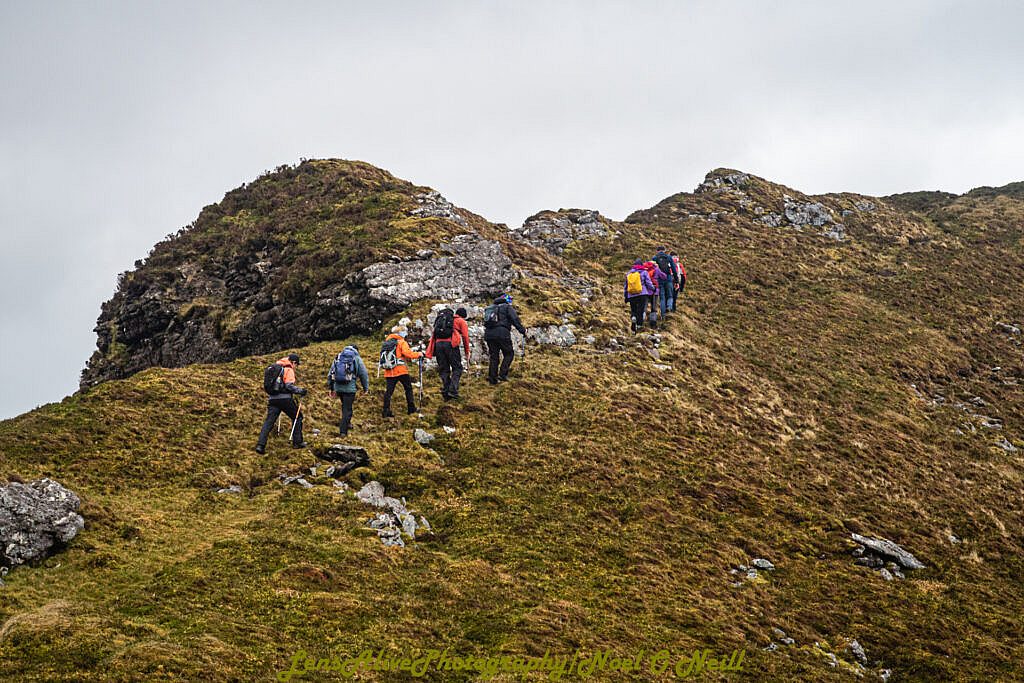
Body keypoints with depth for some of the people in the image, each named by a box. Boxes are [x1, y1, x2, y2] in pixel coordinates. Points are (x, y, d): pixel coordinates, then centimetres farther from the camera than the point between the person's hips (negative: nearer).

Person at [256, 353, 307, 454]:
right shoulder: (288, 370, -5)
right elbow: (289, 386, -16)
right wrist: (300, 391, -6)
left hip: (272, 399, 6)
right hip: (285, 399, -6)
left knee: (268, 422, 2)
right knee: (297, 417, 14)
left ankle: (260, 445, -11)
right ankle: (297, 442, 16)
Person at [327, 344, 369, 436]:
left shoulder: (338, 357, 14)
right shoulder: (357, 358, 1)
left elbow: (330, 374, 16)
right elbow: (364, 374, 2)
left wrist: (331, 388, 22)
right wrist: (366, 388, 12)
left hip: (338, 387, 5)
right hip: (350, 387, -5)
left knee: (345, 405, 26)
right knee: (347, 409, 1)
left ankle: (347, 423, 39)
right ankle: (343, 431, -3)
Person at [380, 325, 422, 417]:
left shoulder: (386, 342, 14)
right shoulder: (401, 342, -5)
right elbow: (408, 353, -16)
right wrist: (418, 354, -2)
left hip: (388, 372, 5)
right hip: (400, 370, -5)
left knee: (388, 391, 3)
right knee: (408, 388, 10)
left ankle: (386, 411, -3)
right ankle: (411, 408, 12)